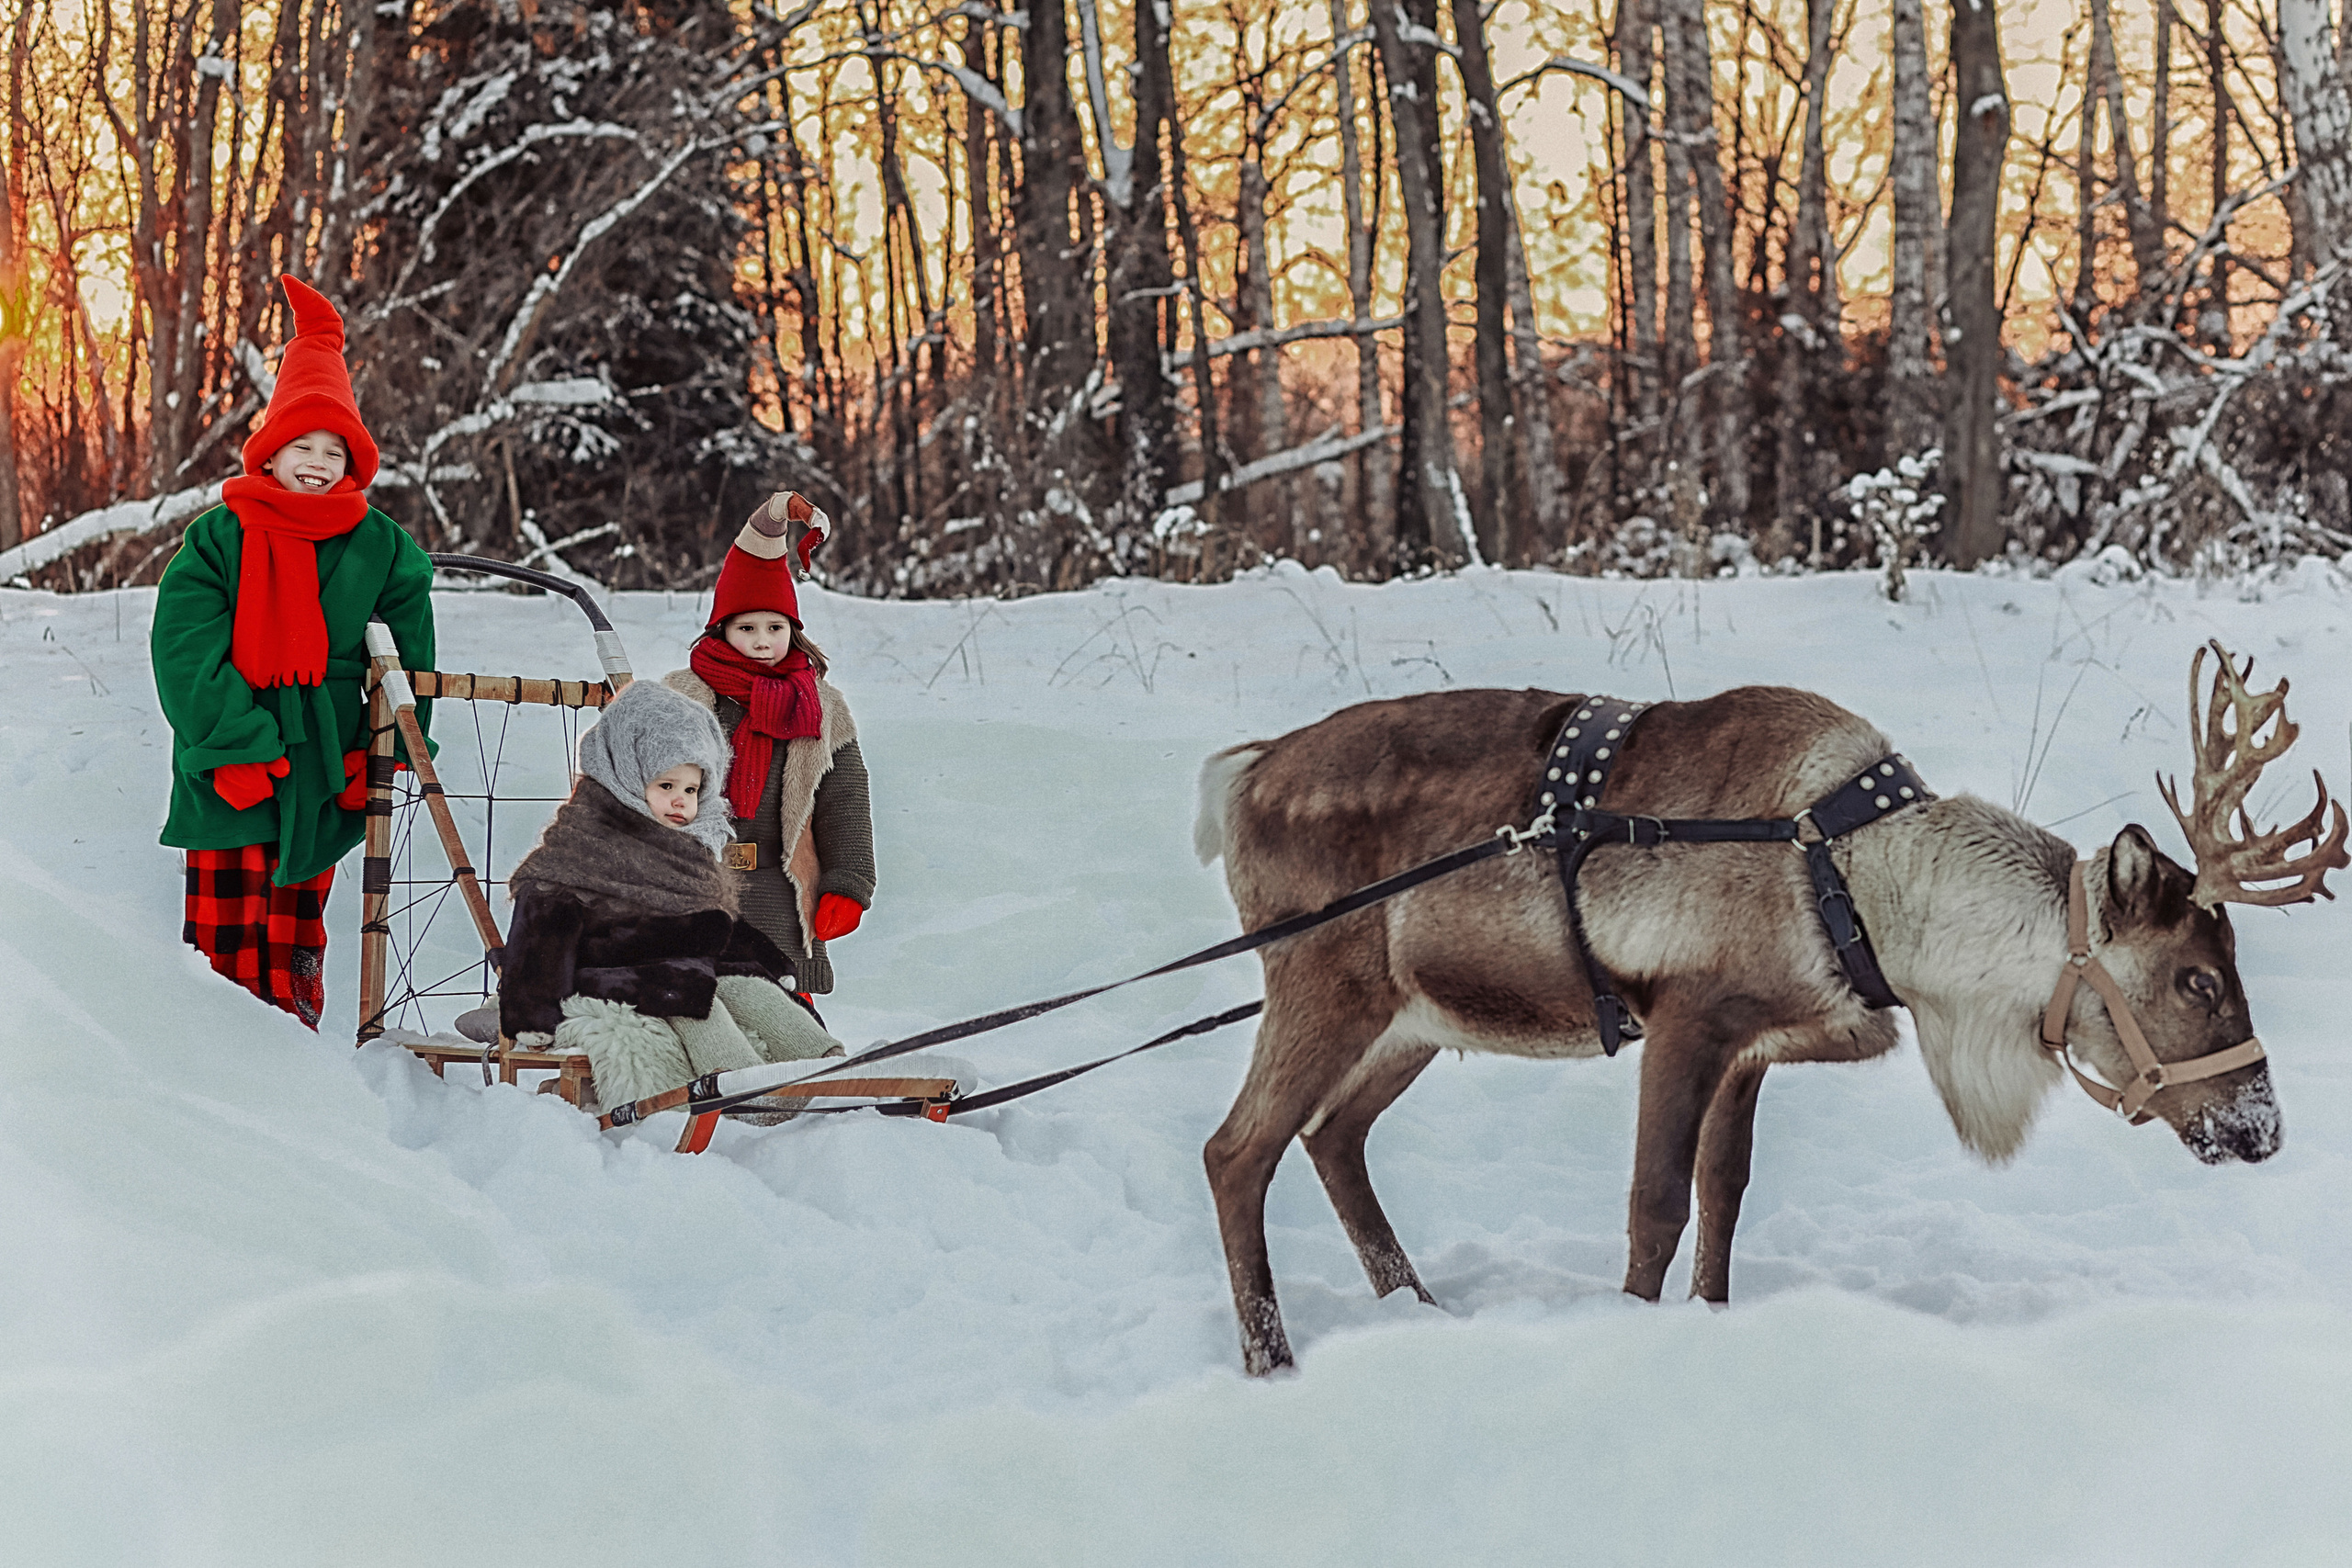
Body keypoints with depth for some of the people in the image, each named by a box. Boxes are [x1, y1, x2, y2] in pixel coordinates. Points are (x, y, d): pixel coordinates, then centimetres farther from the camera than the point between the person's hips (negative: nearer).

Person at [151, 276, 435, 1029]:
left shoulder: (381, 549, 4)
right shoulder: (217, 539, 0)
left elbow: (408, 655, 7)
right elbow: (185, 651, -7)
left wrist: (387, 750, -1)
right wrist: (236, 746, -15)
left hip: (322, 767, 1)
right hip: (231, 772, -1)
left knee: (296, 935, 8)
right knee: (227, 931, -3)